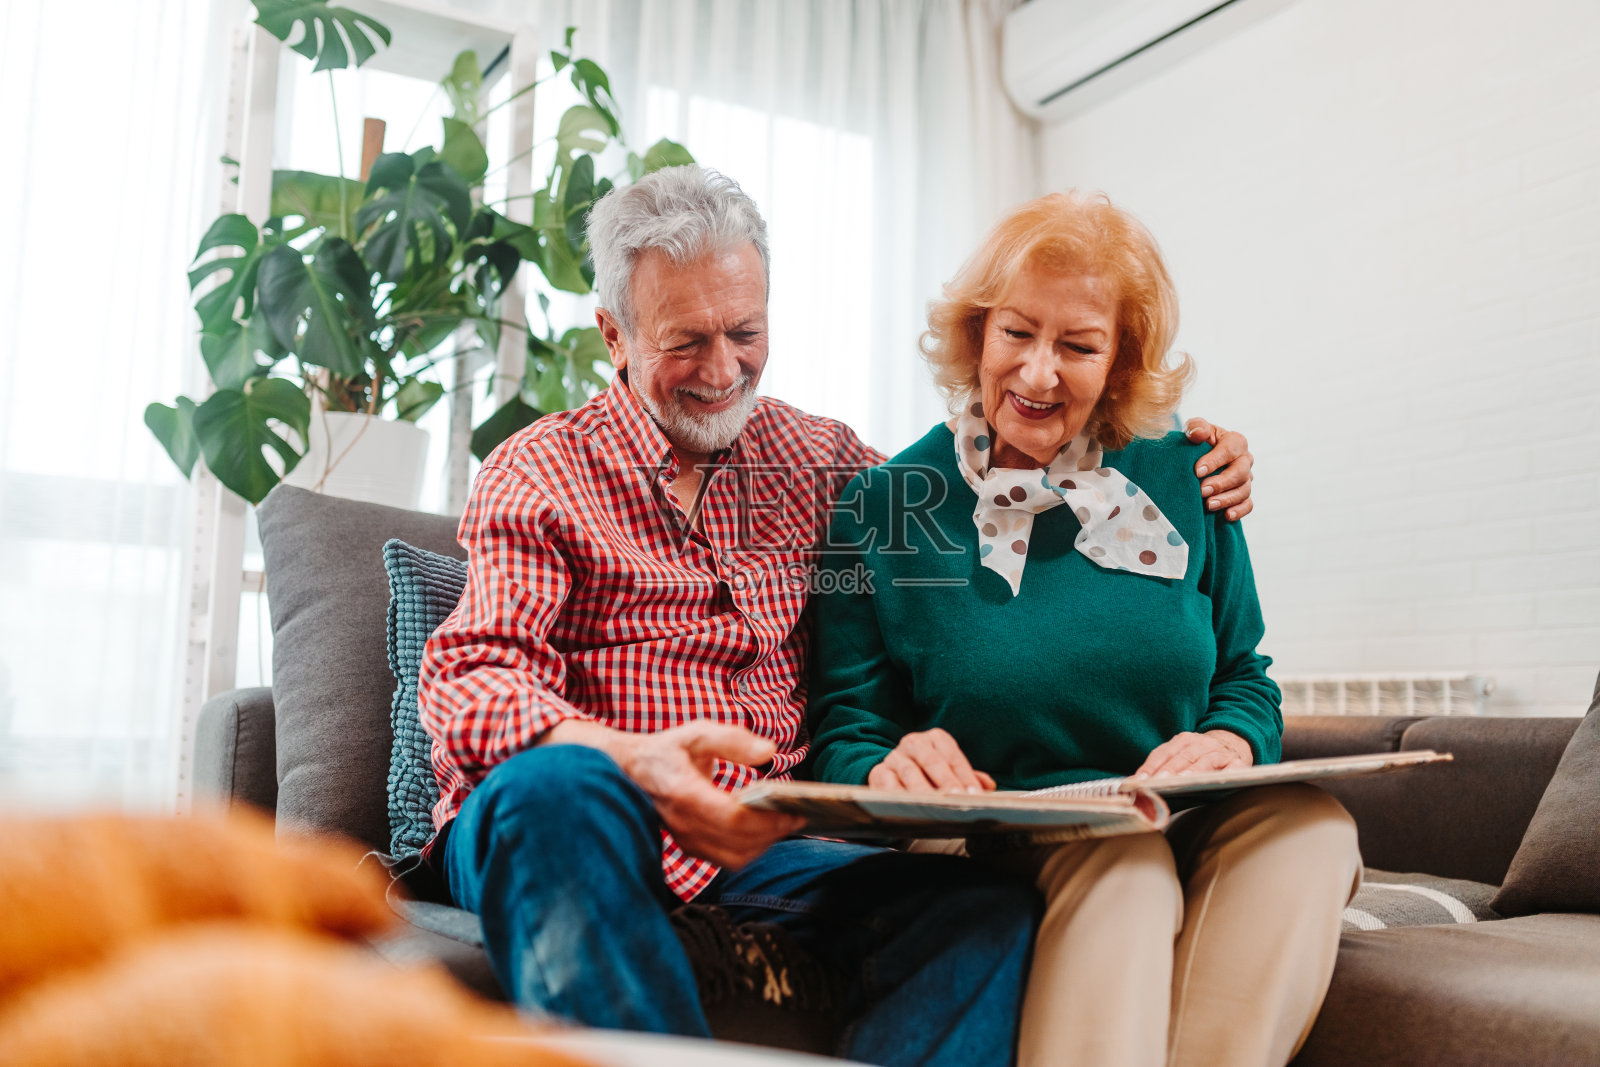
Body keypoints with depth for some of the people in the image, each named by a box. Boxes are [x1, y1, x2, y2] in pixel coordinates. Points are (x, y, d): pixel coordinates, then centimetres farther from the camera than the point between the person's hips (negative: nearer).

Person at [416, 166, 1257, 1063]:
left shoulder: (821, 458, 17)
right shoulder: (539, 472, 4)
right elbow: (471, 683, -9)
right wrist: (635, 764, -31)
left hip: (763, 843, 3)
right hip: (565, 829, -3)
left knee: (989, 907, -22)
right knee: (555, 786, -38)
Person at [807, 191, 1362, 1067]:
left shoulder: (1180, 479, 7)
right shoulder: (882, 506, 0)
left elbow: (1244, 681, 14)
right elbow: (842, 729, -1)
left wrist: (1229, 745, -11)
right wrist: (886, 770, -25)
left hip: (1189, 834, 4)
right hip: (994, 847, -3)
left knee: (1306, 822, -28)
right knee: (1116, 854, -35)